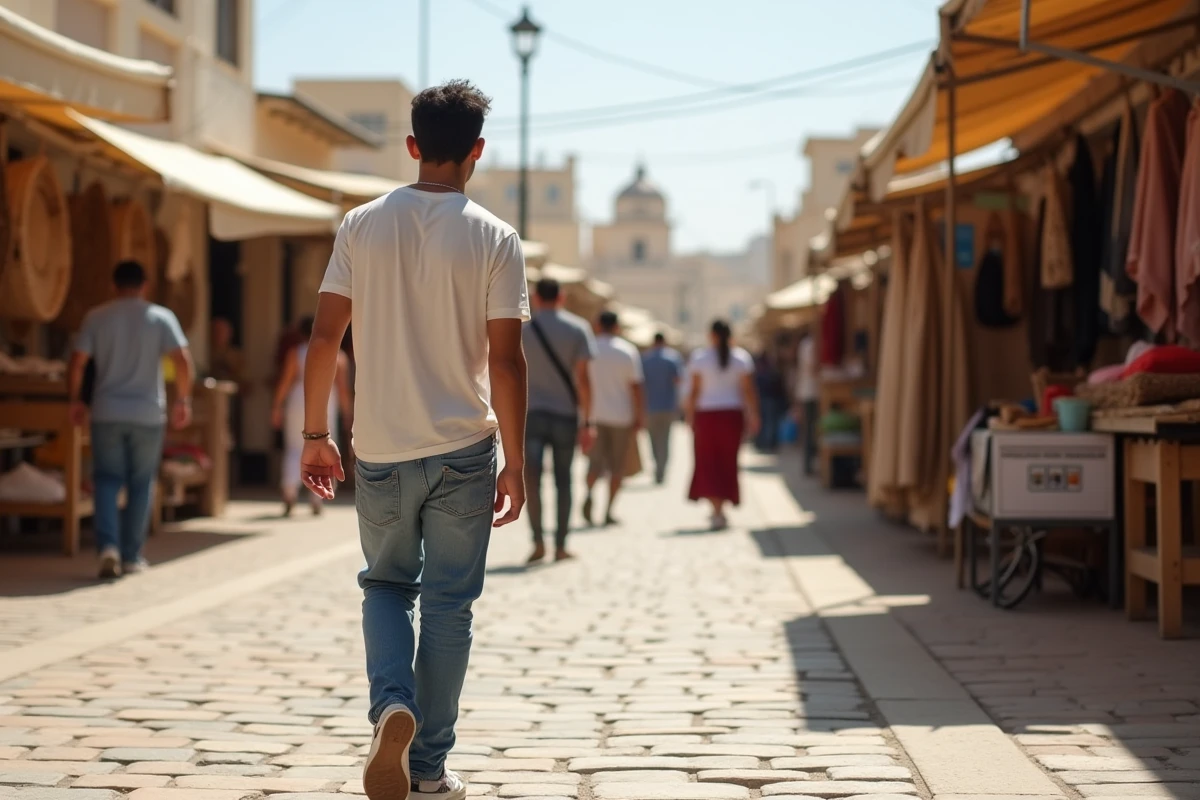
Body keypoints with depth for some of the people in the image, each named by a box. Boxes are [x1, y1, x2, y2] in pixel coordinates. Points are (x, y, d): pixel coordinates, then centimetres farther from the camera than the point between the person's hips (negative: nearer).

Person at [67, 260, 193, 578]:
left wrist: (75, 400, 9)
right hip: (148, 413, -1)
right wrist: (183, 400, 0)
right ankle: (132, 556, 10)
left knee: (107, 480, 6)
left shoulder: (96, 317, 3)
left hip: (106, 412, 1)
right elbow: (183, 361, -9)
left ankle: (108, 545, -14)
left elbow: (77, 363, -2)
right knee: (141, 484, 9)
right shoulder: (161, 317, 0)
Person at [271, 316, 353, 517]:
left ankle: (289, 491, -11)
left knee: (295, 449, 7)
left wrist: (277, 406, 5)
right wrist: (348, 413, 6)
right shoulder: (338, 355, 4)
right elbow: (343, 388, 0)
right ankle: (316, 501, 2)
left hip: (299, 402, -1)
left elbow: (284, 382, -2)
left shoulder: (295, 353, 1)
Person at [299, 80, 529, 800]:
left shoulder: (363, 226, 0)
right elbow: (505, 360, -9)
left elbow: (325, 338, -2)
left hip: (381, 450, 2)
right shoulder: (495, 239, -6)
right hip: (464, 451, -2)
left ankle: (392, 706, -7)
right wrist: (516, 463, -2)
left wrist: (316, 433, 8)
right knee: (449, 605, 9)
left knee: (387, 585, 19)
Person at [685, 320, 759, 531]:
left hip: (707, 414, -2)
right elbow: (748, 391, -4)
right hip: (733, 415, 2)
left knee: (708, 463, 3)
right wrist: (753, 417, 0)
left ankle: (718, 511, -13)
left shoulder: (699, 358, -3)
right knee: (727, 461, 14)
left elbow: (694, 391, -5)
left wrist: (690, 417, 1)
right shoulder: (742, 358, 0)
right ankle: (720, 509, 21)